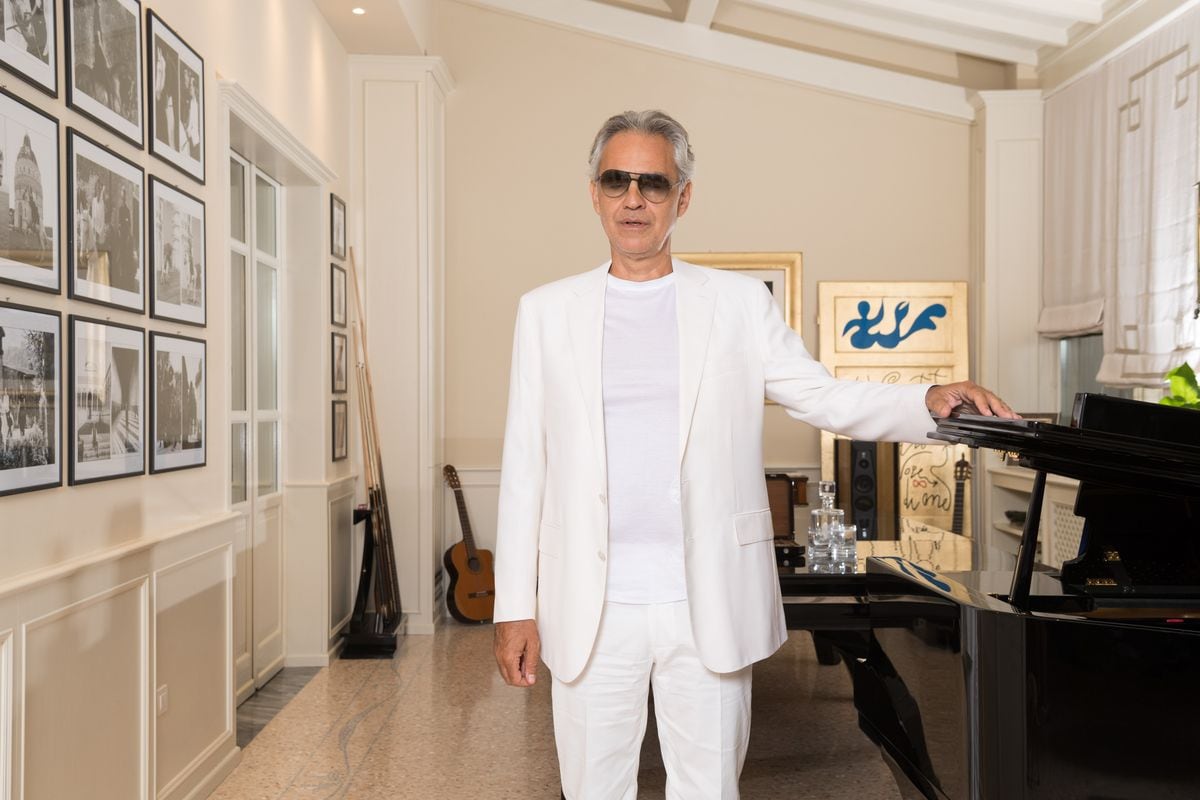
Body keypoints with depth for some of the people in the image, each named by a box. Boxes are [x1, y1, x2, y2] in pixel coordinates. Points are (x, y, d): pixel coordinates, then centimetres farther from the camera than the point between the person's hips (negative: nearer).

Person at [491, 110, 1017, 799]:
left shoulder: (739, 302, 5)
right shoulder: (547, 311, 6)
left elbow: (822, 397, 5)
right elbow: (524, 463, 4)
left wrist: (931, 401, -14)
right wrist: (516, 606, 2)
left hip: (709, 604, 0)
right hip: (590, 607, 1)